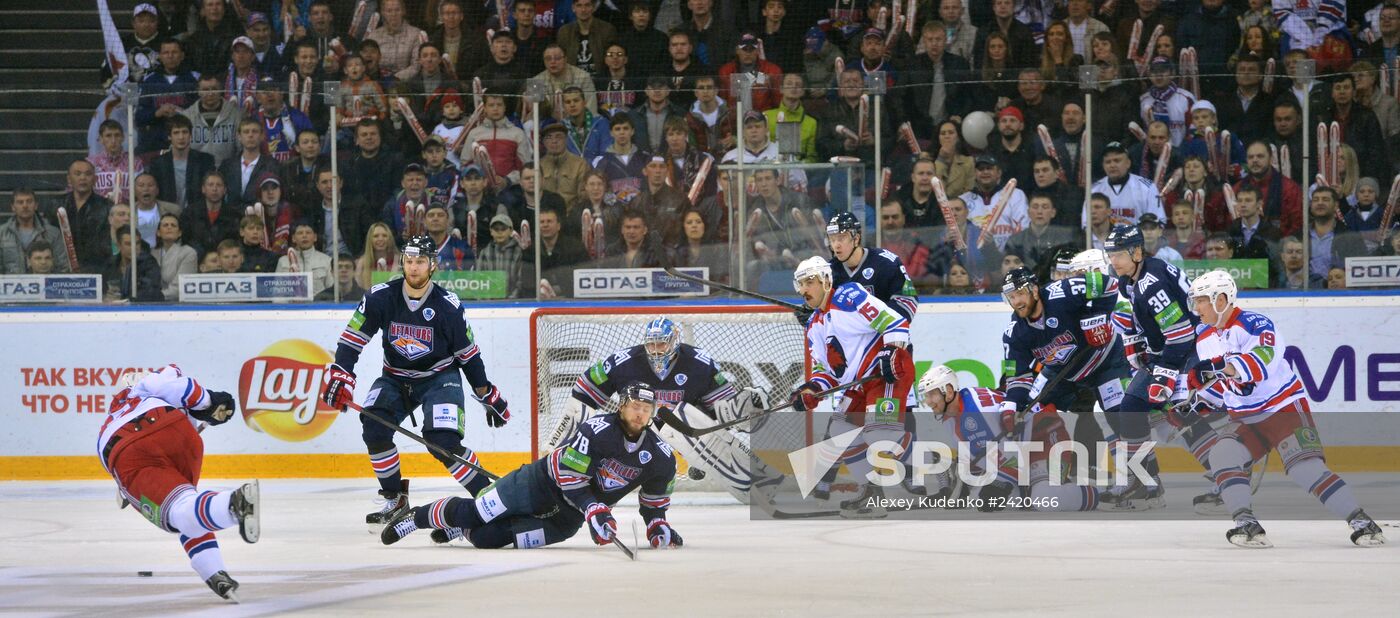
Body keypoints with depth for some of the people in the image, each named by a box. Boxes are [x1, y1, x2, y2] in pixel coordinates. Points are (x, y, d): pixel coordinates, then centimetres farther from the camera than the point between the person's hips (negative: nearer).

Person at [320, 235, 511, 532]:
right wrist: (339, 374, -23)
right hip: (395, 378, 3)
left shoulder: (447, 306, -15)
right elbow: (352, 338, -9)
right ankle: (395, 499, -3)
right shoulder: (381, 298, -12)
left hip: (439, 377, -3)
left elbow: (468, 353, -3)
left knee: (443, 441, -24)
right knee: (375, 428, -21)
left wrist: (487, 394, 2)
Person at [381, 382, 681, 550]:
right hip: (542, 486, -3)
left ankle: (454, 527, 17)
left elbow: (655, 497, 13)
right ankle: (418, 517, 24)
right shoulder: (598, 430, -22)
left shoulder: (661, 457, -5)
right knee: (474, 513, -6)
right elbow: (567, 473, -24)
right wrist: (593, 509, -33)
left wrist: (657, 523, -3)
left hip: (567, 517, 3)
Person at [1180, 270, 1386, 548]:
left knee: (1306, 468, -20)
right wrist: (1195, 407, 8)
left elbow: (1260, 362, -36)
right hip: (1245, 420, 7)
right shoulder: (1204, 340, 8)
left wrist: (1220, 366, -49)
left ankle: (1362, 524, -11)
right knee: (1222, 455, -20)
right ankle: (1247, 525, -20)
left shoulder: (1255, 324, -16)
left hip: (1285, 408, -7)